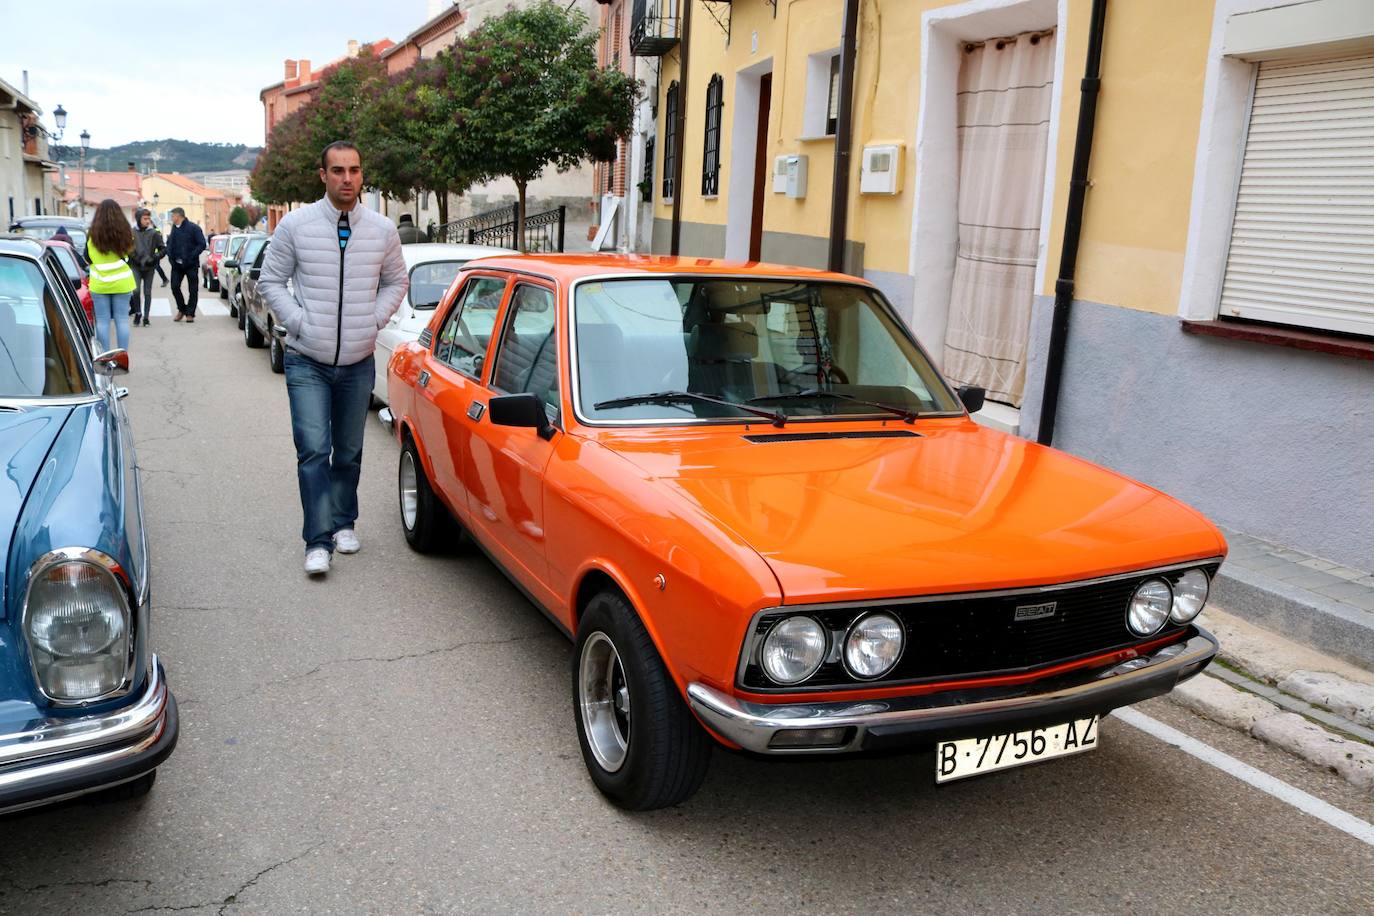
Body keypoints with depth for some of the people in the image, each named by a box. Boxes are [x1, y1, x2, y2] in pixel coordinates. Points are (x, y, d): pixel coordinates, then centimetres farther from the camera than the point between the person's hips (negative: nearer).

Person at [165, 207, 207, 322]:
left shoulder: (193, 228, -8)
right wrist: (170, 255, 2)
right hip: (177, 264, 5)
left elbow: (202, 244, -11)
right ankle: (181, 309, 16)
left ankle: (190, 313, 9)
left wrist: (191, 256, -17)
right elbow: (169, 244, 20)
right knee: (175, 286, -1)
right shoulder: (174, 229, 10)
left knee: (193, 289, 0)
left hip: (191, 265, -5)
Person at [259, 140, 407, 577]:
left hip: (358, 362, 2)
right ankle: (318, 541, -5)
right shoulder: (295, 224, -4)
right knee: (313, 451, -10)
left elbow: (396, 281, 15)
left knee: (349, 452, 13)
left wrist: (373, 320, 1)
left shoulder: (382, 230, 1)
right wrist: (298, 322, -8)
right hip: (307, 361, -2)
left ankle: (344, 522, 31)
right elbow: (271, 281, 4)